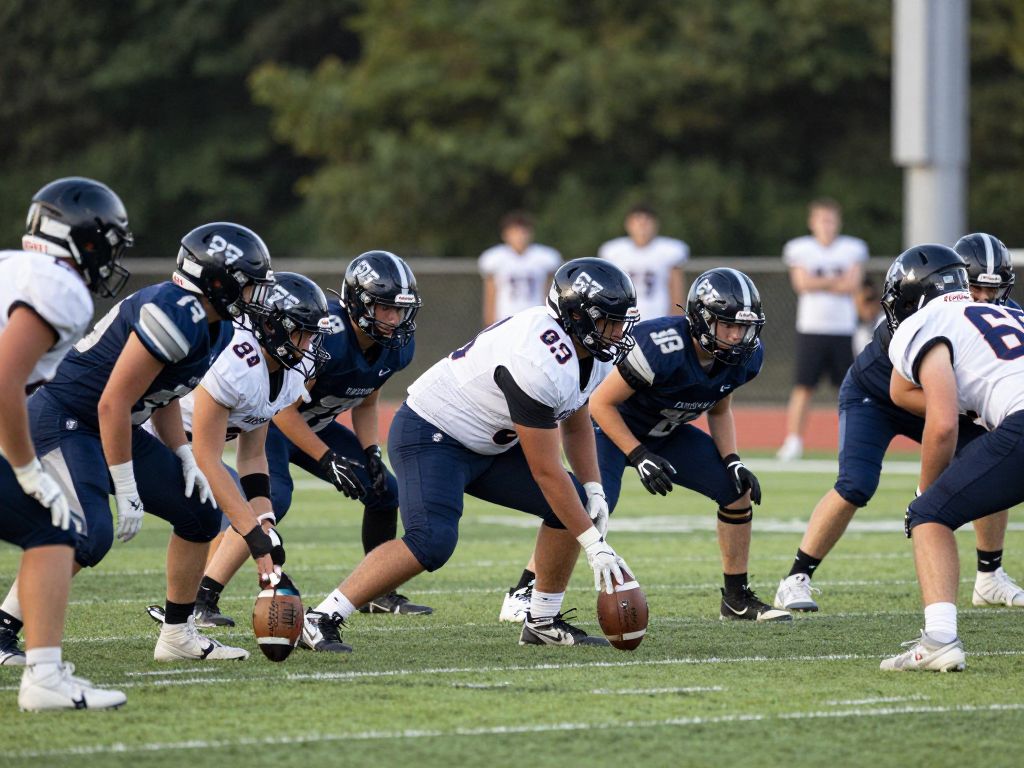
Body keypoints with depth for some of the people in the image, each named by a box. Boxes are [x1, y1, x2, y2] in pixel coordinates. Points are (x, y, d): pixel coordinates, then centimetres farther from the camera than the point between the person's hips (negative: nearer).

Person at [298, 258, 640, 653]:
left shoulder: (591, 353, -2)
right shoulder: (538, 365, -32)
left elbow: (575, 426, 18)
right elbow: (545, 472, -27)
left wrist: (594, 489, 4)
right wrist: (594, 545, -22)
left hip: (486, 446, 10)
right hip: (430, 436, -10)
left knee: (578, 505, 3)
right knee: (431, 542, -29)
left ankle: (544, 621, 14)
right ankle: (319, 619, -22)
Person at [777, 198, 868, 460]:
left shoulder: (852, 249, 6)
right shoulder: (800, 249, 4)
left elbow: (853, 286, -6)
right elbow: (802, 283, -10)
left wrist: (818, 284, -8)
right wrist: (837, 280, -7)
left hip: (843, 330, 1)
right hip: (810, 328, -1)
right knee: (803, 386, -6)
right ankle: (793, 440, -4)